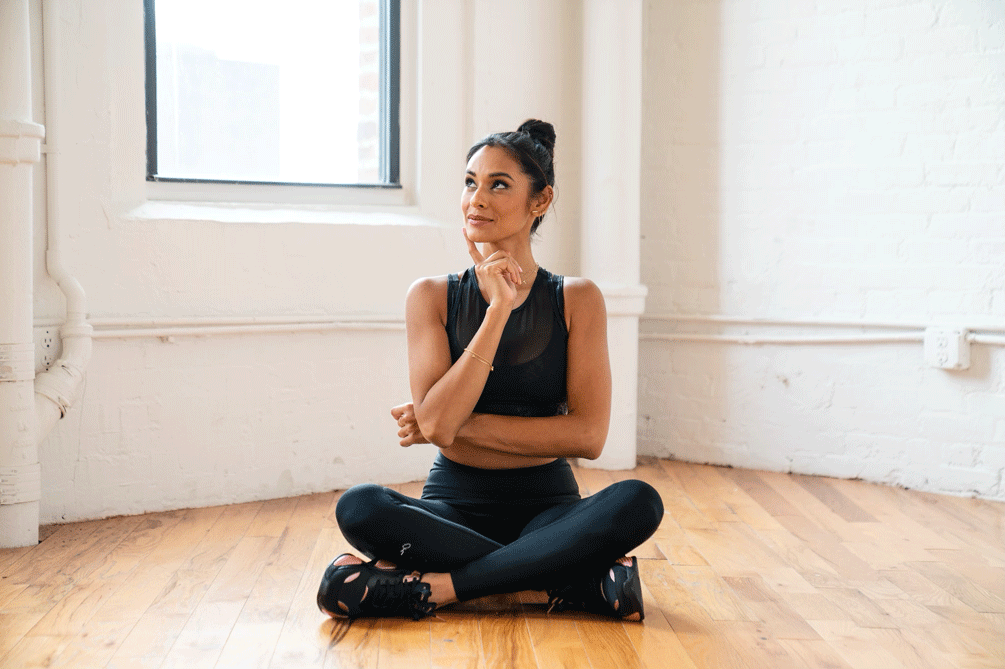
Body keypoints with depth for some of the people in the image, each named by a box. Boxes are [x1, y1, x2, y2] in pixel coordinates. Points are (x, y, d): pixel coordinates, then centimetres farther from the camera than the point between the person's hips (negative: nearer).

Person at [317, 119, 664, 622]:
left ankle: (434, 587, -25)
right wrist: (499, 309, -15)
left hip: (546, 509, 0)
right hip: (455, 510, 0)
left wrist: (460, 425, -10)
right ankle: (578, 584, -25)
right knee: (359, 508, -31)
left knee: (638, 502, -31)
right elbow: (435, 422, -12)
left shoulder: (577, 300, 2)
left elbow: (587, 435, -7)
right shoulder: (432, 296, 3)